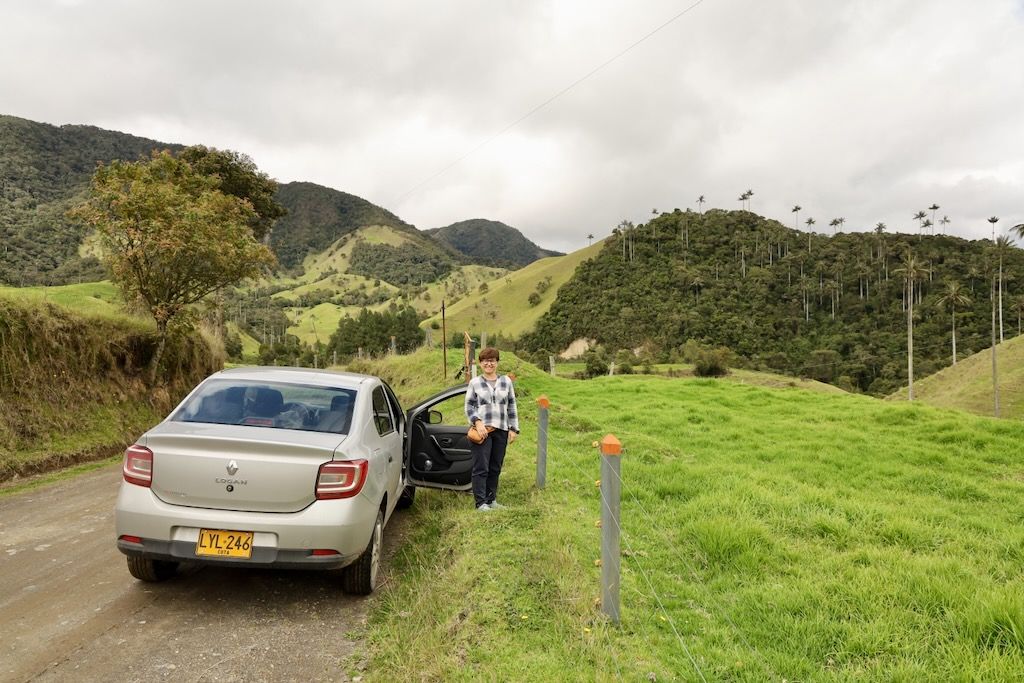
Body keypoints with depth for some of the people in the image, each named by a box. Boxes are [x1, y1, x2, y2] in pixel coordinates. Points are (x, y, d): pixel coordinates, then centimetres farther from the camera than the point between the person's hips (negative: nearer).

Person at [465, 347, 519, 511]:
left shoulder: (506, 381, 11)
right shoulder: (475, 382, 5)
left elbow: (511, 406, 13)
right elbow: (469, 406, 3)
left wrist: (513, 429, 7)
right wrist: (477, 422, -13)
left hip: (501, 431, 3)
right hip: (482, 430, -3)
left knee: (495, 468, 9)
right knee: (481, 468, -5)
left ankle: (492, 500, 20)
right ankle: (481, 503, -1)